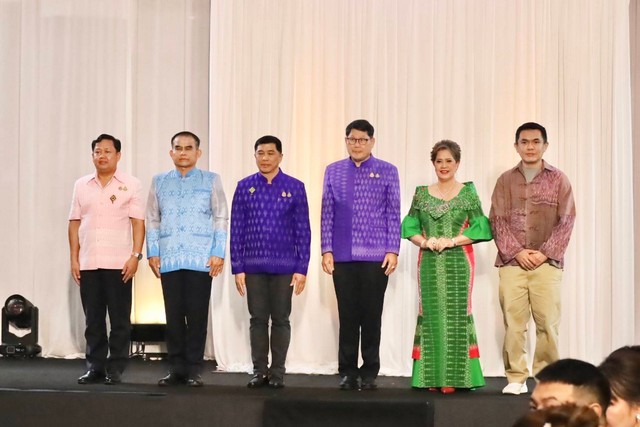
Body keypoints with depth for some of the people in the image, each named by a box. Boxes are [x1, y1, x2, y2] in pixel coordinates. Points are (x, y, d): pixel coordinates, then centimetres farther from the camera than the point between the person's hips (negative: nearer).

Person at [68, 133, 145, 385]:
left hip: (119, 263, -3)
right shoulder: (81, 185, 11)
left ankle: (115, 368, 6)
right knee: (93, 319, 6)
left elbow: (138, 222, -1)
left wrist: (135, 255, -10)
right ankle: (95, 367, 13)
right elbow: (74, 223, 12)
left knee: (119, 319, 0)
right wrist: (74, 258, 6)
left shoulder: (130, 185, 2)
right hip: (88, 263, 3)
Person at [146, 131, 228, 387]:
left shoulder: (211, 180, 7)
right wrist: (152, 252, 3)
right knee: (173, 316, 3)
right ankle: (176, 368, 11)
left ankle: (194, 370, 6)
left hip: (201, 260, -2)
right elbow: (152, 220, 12)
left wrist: (218, 253, -4)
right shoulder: (159, 182, 12)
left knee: (197, 316, -1)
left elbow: (221, 218, 4)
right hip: (169, 260, 2)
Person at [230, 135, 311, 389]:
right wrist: (237, 267, -1)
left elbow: (303, 230, 0)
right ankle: (259, 371, 15)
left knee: (280, 320, 6)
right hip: (253, 266, 1)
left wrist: (302, 268, -4)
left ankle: (277, 372, 14)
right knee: (258, 319, 7)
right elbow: (236, 229, 3)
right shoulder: (244, 187, 3)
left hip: (284, 266, -1)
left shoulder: (295, 187, 1)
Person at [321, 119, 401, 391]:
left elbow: (393, 214, 2)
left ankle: (369, 373, 12)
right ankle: (347, 372, 12)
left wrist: (393, 250, -5)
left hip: (376, 256, -1)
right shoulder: (333, 171, 9)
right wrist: (326, 250, 0)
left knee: (372, 316, 3)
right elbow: (327, 213, 7)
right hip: (342, 256, 1)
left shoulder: (387, 172, 4)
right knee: (347, 315, 5)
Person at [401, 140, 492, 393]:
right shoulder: (422, 193, 10)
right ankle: (432, 376, 7)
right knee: (431, 313, 2)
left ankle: (455, 376, 0)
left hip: (459, 261, -2)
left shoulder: (468, 192, 3)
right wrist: (424, 241, -11)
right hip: (429, 262, 2)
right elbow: (410, 228, 8)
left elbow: (478, 228, -3)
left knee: (456, 313, -4)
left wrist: (452, 241, -14)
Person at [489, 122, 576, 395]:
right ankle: (516, 378, 3)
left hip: (547, 262, -1)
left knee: (548, 323, -4)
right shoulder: (505, 180, 10)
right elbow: (498, 220, 4)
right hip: (512, 262, 1)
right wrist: (516, 252, -8)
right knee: (513, 322, -2)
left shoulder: (558, 180, 7)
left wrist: (545, 252, -8)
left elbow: (566, 221, 2)